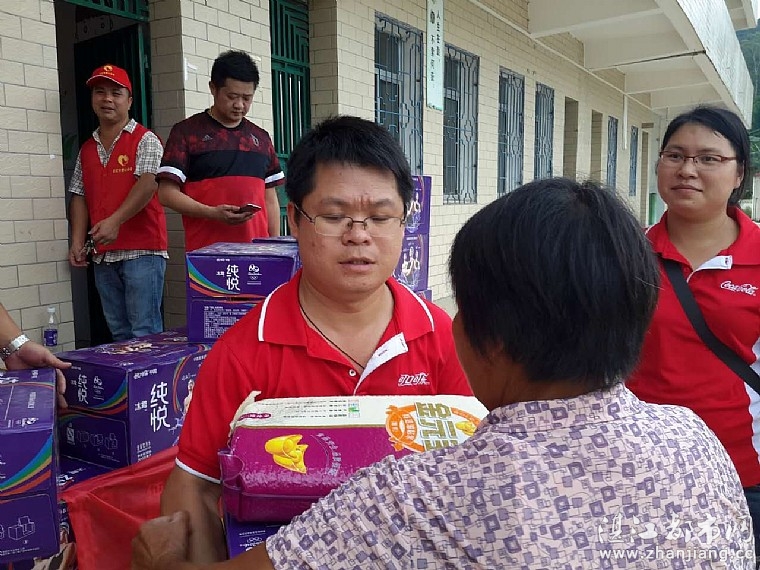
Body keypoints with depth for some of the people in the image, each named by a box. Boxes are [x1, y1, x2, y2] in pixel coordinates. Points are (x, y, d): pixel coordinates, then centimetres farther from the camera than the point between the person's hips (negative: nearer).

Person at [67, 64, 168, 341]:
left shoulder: (145, 140, 0)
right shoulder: (87, 149, 19)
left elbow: (148, 184, -14)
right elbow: (79, 197, 16)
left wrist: (115, 220, -26)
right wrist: (77, 243, 6)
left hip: (142, 250, -6)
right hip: (103, 255, 6)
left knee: (145, 333, -7)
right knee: (119, 333, 10)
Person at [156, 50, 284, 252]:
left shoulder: (261, 137, 16)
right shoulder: (187, 131, 3)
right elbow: (167, 193, -2)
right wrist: (213, 213, -17)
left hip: (256, 250, 4)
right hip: (206, 250, -3)